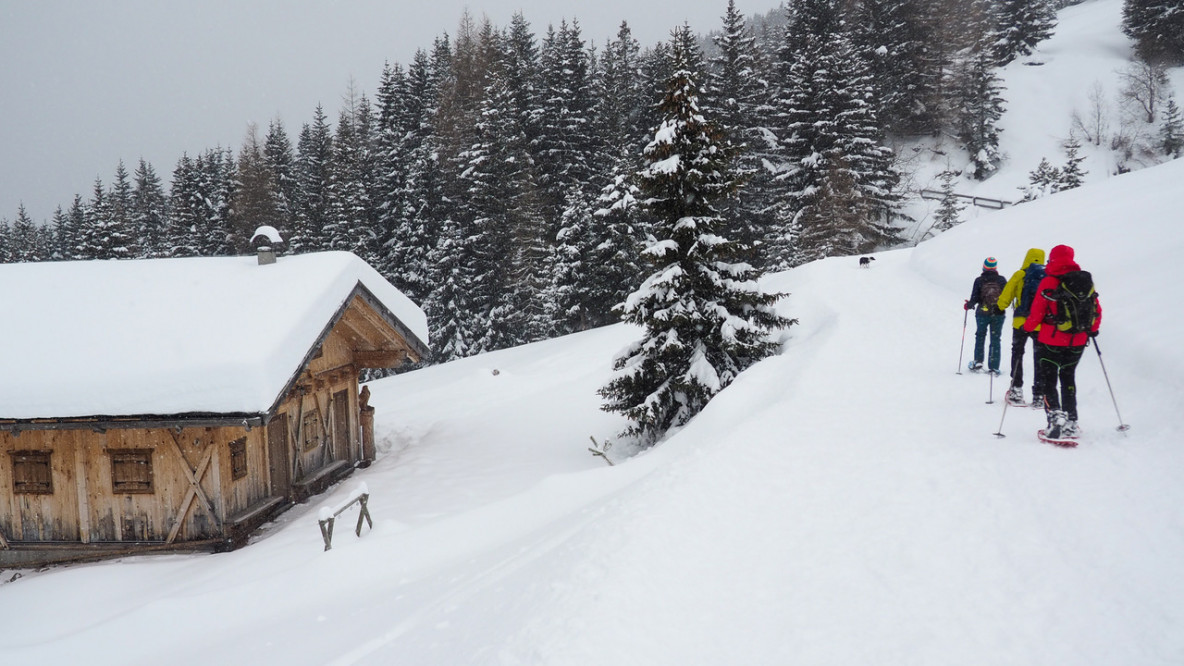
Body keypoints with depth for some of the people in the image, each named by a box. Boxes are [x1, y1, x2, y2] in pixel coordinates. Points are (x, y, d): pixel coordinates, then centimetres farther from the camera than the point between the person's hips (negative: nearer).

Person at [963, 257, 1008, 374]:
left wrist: (968, 305, 8)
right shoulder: (1001, 280, -5)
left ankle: (978, 362, 15)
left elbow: (975, 298, -10)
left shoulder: (979, 280, -8)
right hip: (998, 314, 0)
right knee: (995, 339, 7)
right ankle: (993, 367, 4)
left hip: (982, 313, 0)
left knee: (980, 336, 19)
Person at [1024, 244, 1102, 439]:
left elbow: (1037, 313, -9)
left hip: (1051, 340, -4)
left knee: (1047, 379, 5)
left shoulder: (1048, 282, -11)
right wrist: (1093, 329, 25)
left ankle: (1055, 415, -15)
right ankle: (1070, 424, 19)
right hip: (1078, 341, 4)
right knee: (1068, 378, 19)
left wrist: (1027, 327, 9)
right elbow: (1097, 310, 8)